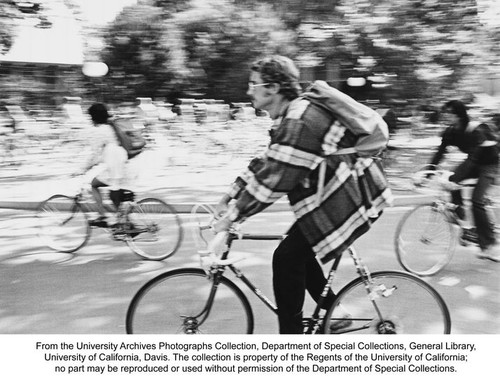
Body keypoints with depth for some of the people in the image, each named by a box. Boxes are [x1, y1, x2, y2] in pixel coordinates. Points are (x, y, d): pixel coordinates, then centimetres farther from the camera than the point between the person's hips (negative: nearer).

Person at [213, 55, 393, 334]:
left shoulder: (298, 123, -23)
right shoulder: (291, 118, 11)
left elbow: (272, 180, -25)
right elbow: (265, 165, 16)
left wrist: (231, 217, -16)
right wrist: (230, 196, 13)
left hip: (347, 201, -10)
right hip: (340, 195, 10)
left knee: (287, 258, -7)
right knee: (298, 252, 17)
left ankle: (291, 331, 7)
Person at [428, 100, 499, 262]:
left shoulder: (476, 131, -30)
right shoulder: (450, 132, -10)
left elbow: (472, 158, -38)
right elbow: (439, 154, -10)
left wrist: (453, 179, -48)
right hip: (473, 162, 7)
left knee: (477, 200, -21)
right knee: (452, 181, -19)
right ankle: (460, 220, -3)